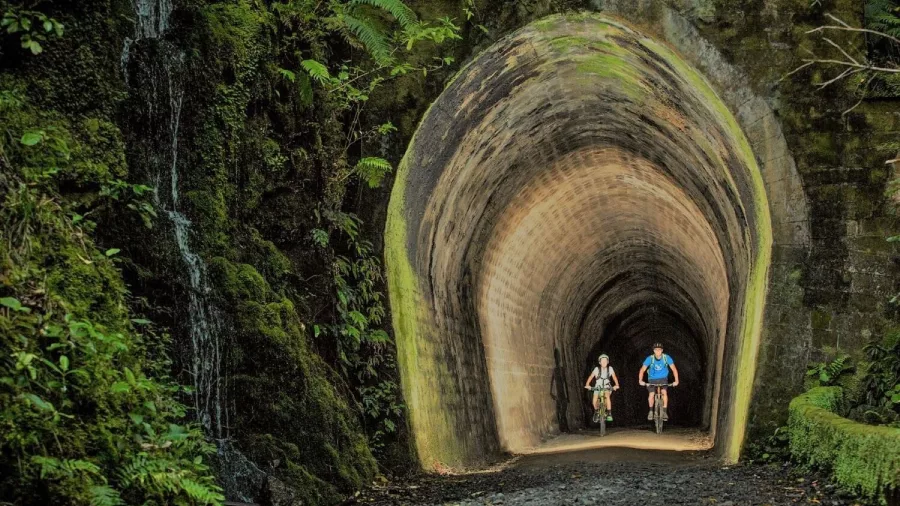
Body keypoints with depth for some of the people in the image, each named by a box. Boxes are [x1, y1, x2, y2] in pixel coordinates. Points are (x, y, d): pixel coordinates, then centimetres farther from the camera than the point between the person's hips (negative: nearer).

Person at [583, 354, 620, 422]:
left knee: (607, 396, -32)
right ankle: (596, 411, 17)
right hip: (598, 387, 1)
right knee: (595, 400, -17)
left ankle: (609, 414, -25)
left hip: (607, 387, -1)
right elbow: (591, 377, -17)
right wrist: (587, 385, -33)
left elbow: (614, 377, -15)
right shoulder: (597, 369, -11)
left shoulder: (610, 369, -8)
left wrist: (616, 385, -33)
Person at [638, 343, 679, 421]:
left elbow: (674, 369, -16)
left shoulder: (667, 358, -20)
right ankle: (651, 411, 5)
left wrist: (676, 381, -28)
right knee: (651, 394, -17)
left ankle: (664, 412, -14)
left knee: (664, 392, -23)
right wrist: (640, 380, -36)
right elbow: (642, 370, -21)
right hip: (652, 379, 0)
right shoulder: (650, 358, -22)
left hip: (663, 379, 0)